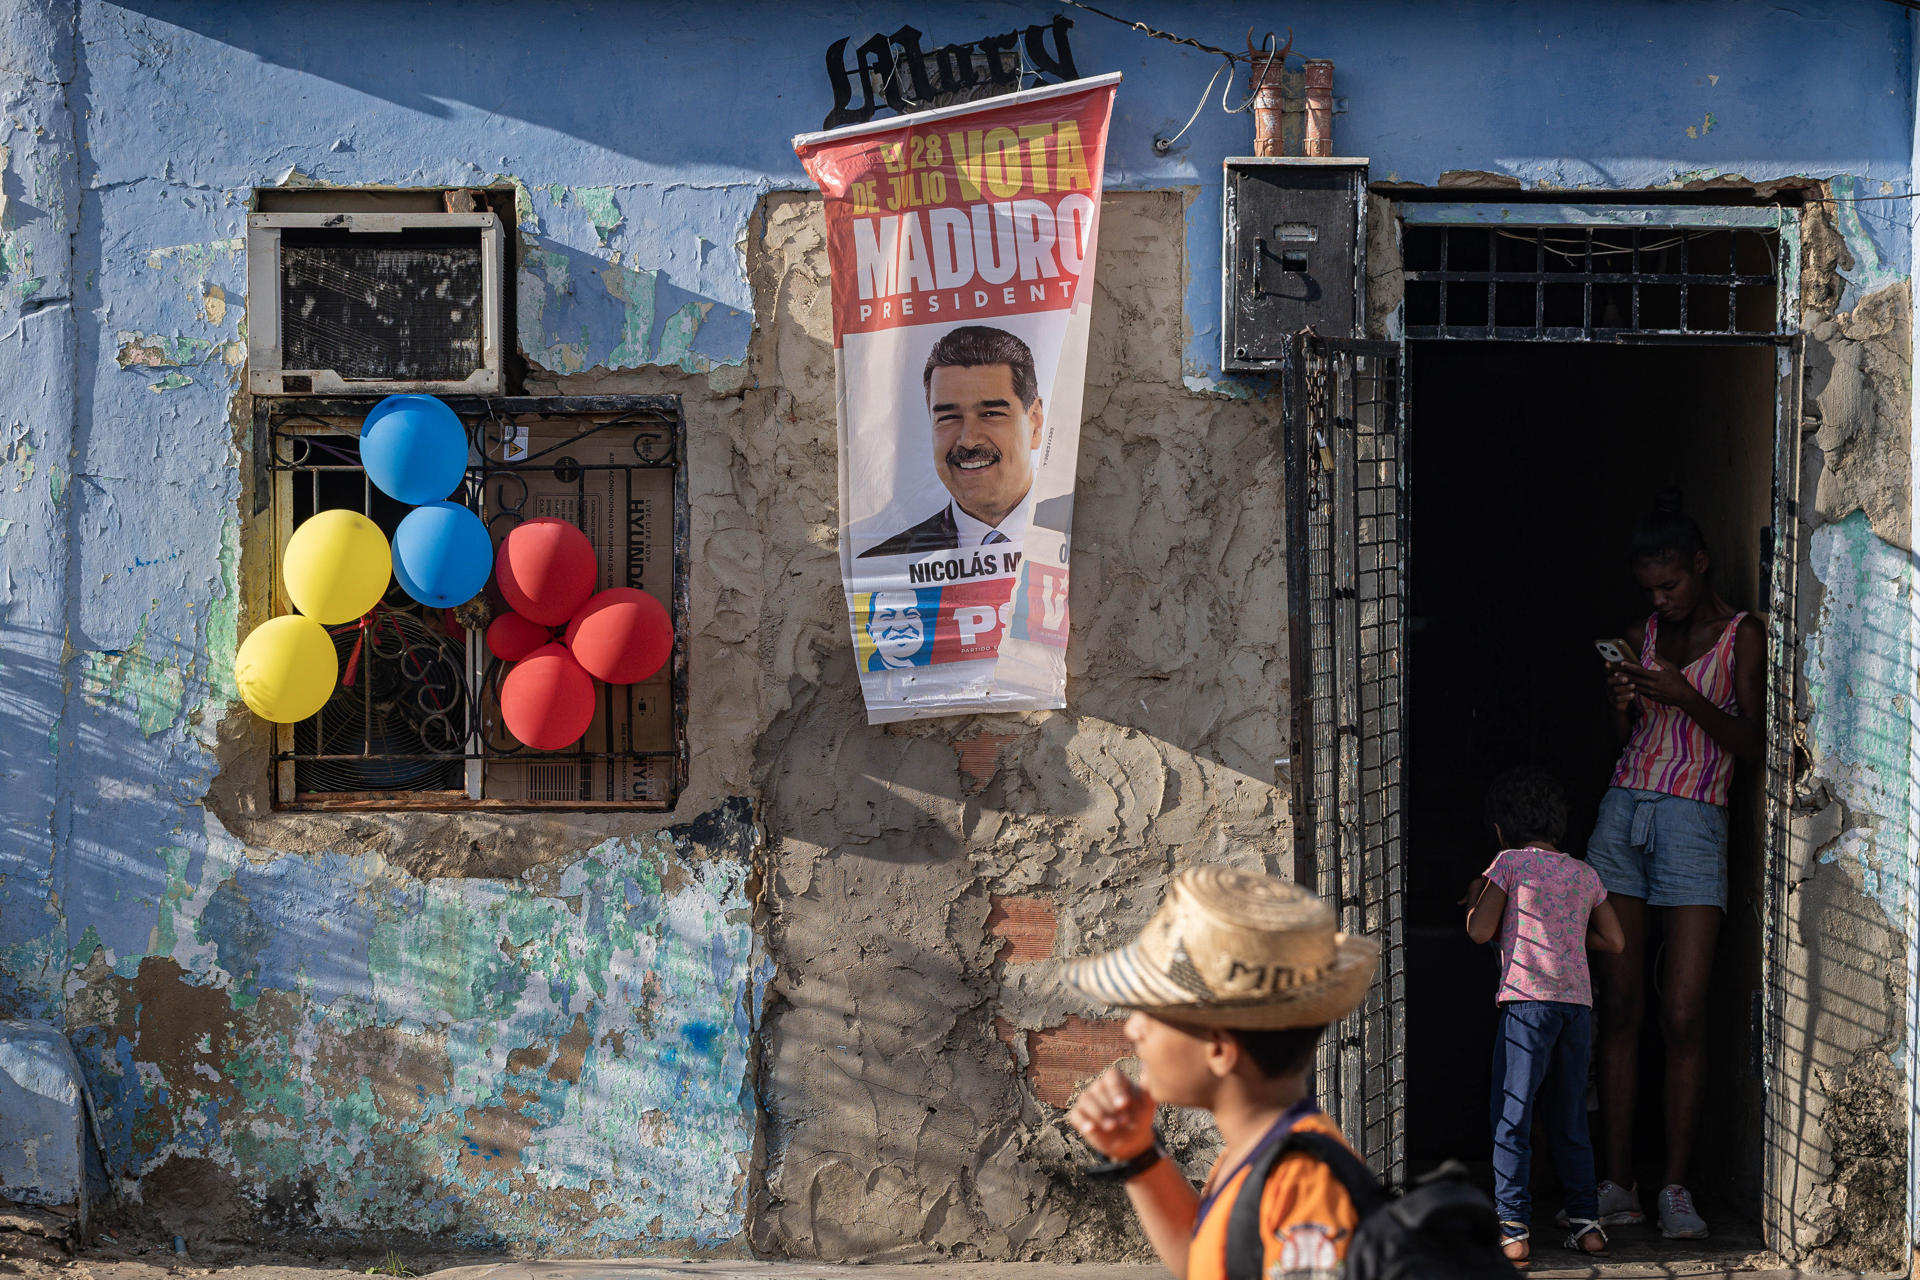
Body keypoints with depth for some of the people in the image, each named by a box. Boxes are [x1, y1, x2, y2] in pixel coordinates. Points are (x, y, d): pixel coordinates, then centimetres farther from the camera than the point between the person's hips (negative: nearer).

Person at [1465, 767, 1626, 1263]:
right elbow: (1614, 940, 21)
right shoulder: (1584, 874, 17)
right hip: (1579, 1003, 5)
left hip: (1528, 999, -5)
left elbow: (1480, 931, -1)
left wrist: (1476, 897, 18)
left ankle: (1513, 1230, -8)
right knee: (1570, 1119, 15)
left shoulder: (1510, 863, 2)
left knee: (1511, 1120, -3)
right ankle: (1585, 1222, 13)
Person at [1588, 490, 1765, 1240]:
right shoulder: (1642, 637, 13)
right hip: (1623, 812, 4)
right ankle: (1616, 1184, 3)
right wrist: (1621, 701, -4)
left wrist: (1685, 697, -17)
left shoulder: (1742, 636, 0)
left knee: (1683, 1015, -9)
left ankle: (1676, 1187, -2)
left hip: (1694, 821, -4)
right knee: (1618, 1009, 0)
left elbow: (1754, 745, -5)